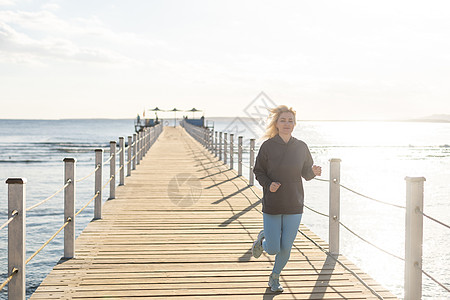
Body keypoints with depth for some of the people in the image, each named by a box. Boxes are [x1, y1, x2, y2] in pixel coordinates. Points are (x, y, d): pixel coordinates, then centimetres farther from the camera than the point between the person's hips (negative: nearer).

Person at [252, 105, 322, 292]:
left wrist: (314, 172, -13)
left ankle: (275, 277, 32)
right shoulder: (267, 146, -6)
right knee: (273, 249, 1)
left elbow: (306, 173, 9)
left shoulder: (301, 147, 1)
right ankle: (263, 239, 37)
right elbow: (258, 171, 3)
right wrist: (268, 184, -15)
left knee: (286, 248, 5)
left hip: (294, 206, 2)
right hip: (272, 205, -2)